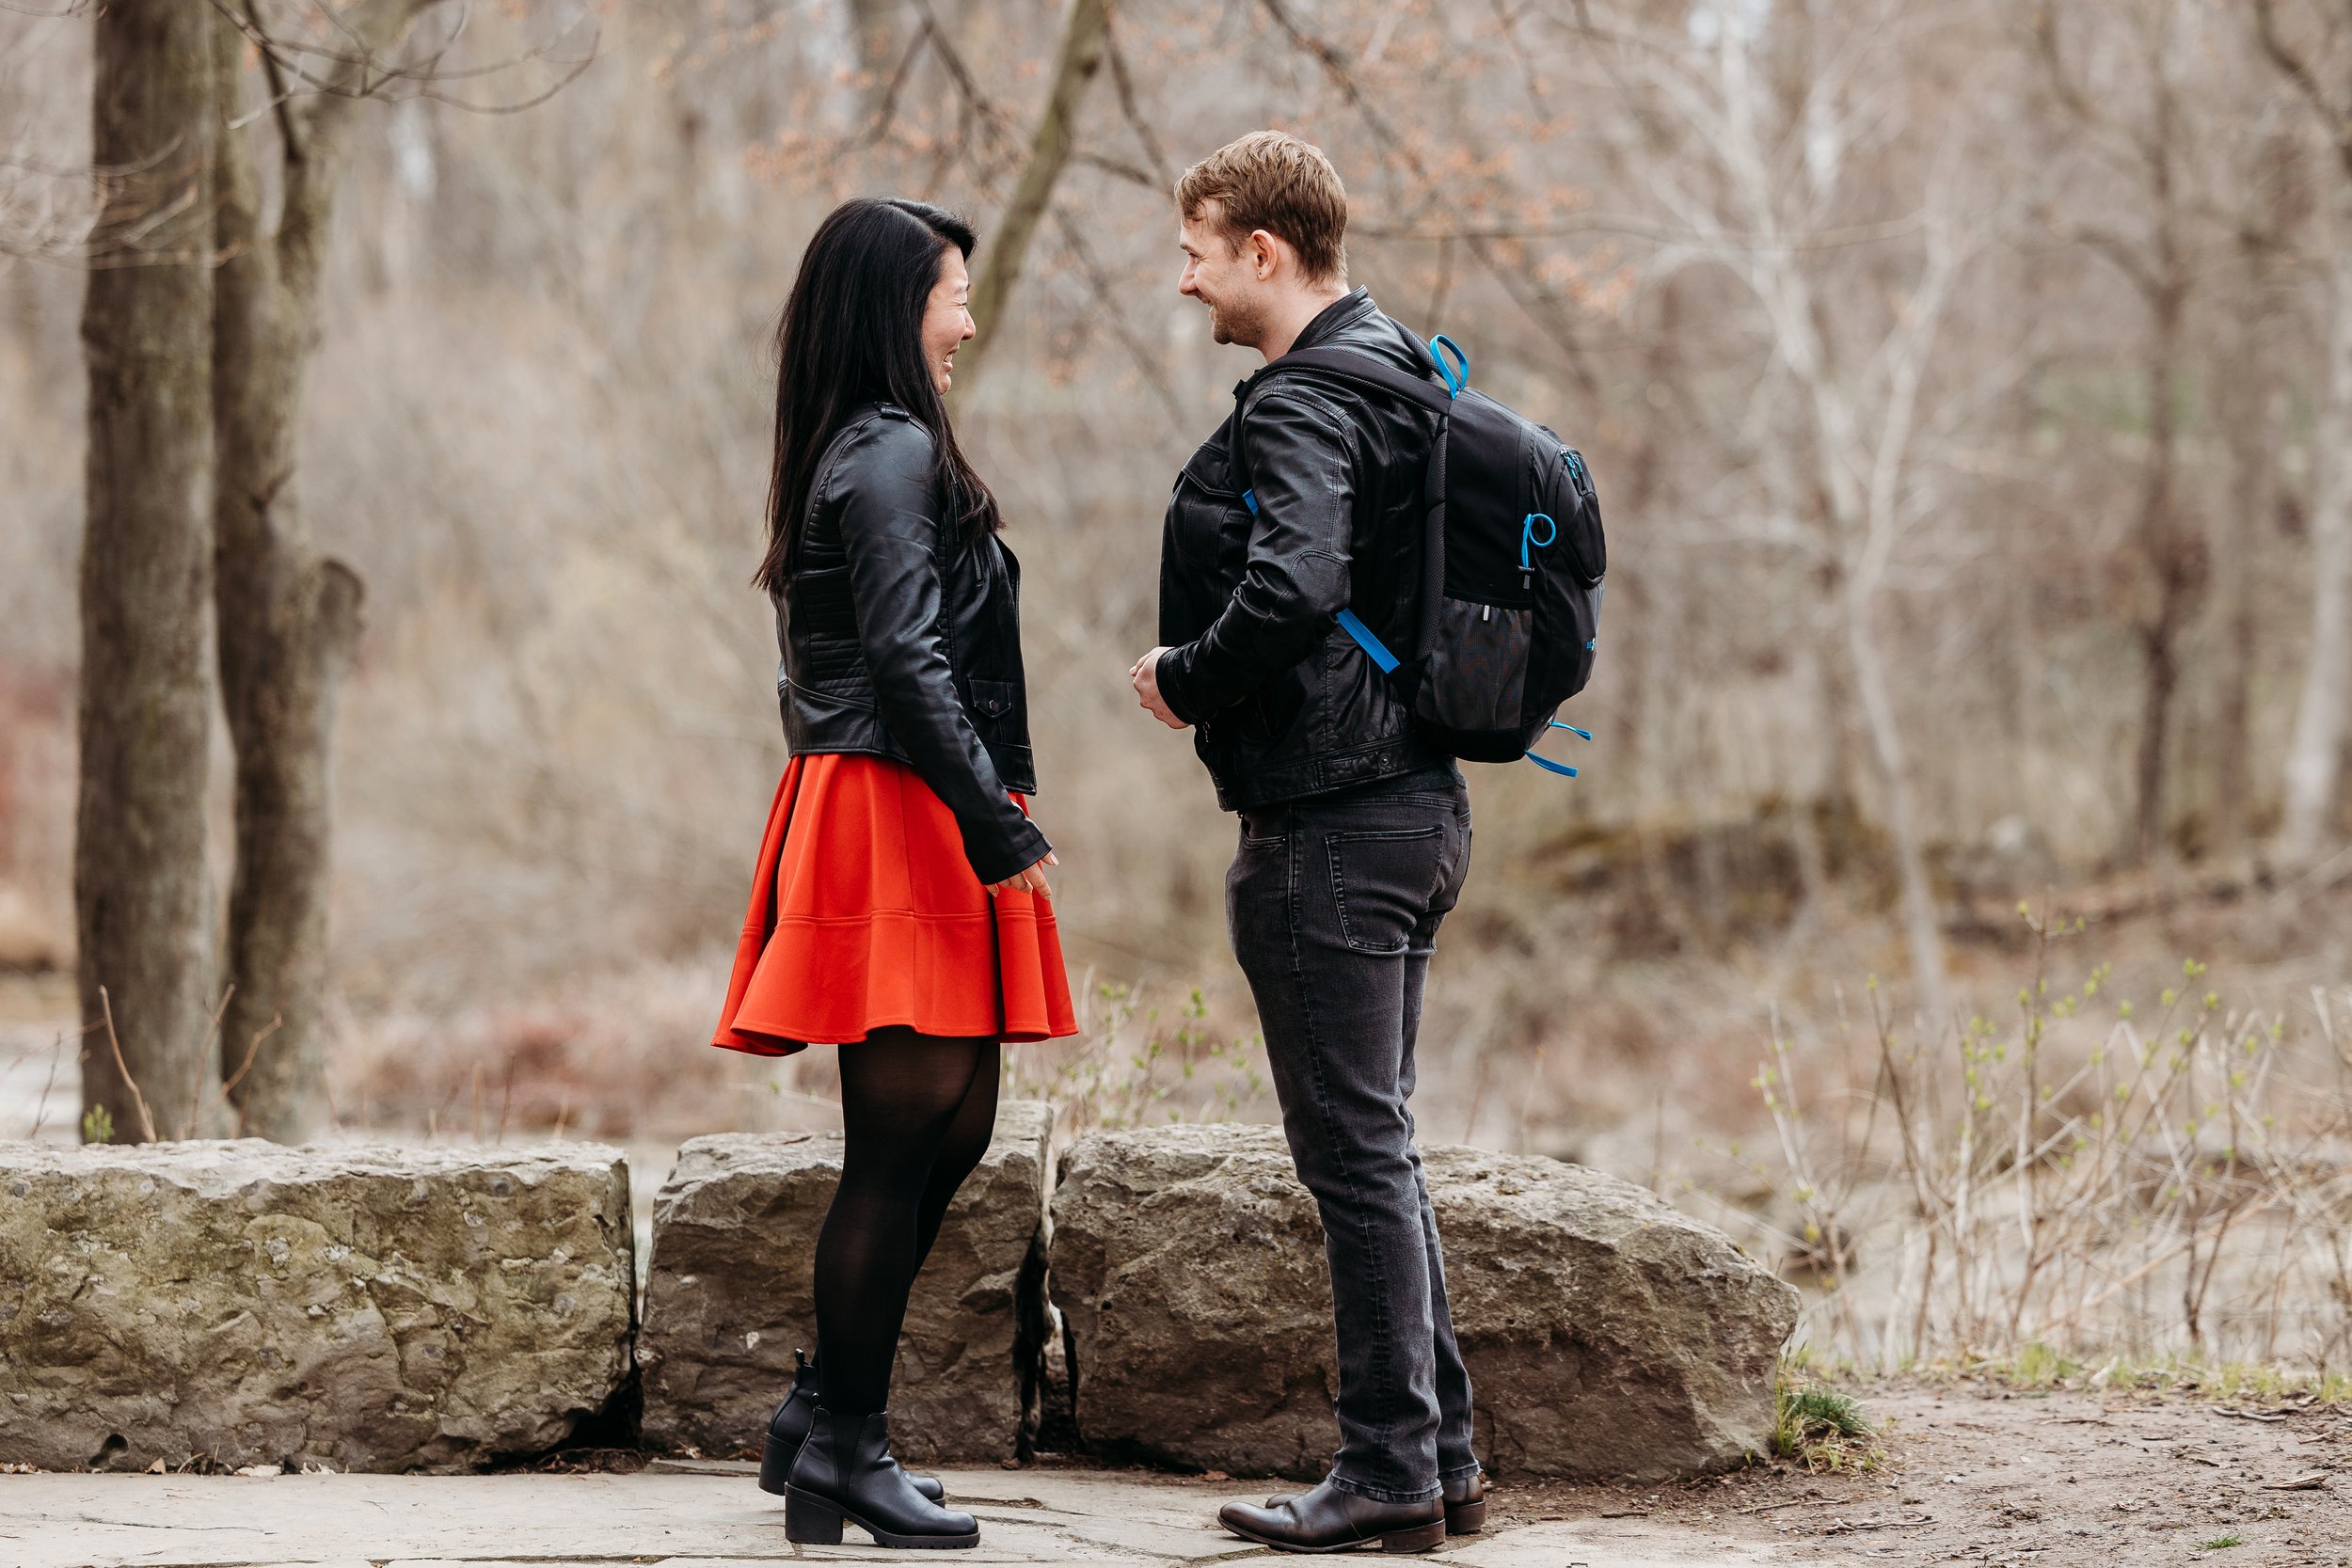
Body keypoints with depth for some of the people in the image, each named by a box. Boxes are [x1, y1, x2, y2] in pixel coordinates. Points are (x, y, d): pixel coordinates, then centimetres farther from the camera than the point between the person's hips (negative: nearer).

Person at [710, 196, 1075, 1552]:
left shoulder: (874, 451, 19)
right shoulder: (893, 452, -12)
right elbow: (909, 661, -19)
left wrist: (998, 818, 19)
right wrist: (1001, 829, -20)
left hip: (920, 827, 10)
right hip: (899, 817, -10)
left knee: (956, 1124, 11)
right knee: (901, 1135, -6)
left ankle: (827, 1414, 15)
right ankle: (844, 1447, 0)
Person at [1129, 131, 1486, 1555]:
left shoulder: (1304, 408, -16)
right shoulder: (1404, 379, 15)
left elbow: (1293, 590, -32)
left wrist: (1184, 680, -14)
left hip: (1329, 827, -10)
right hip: (1416, 798, 10)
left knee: (1353, 1149, -4)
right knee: (1376, 1144, 15)